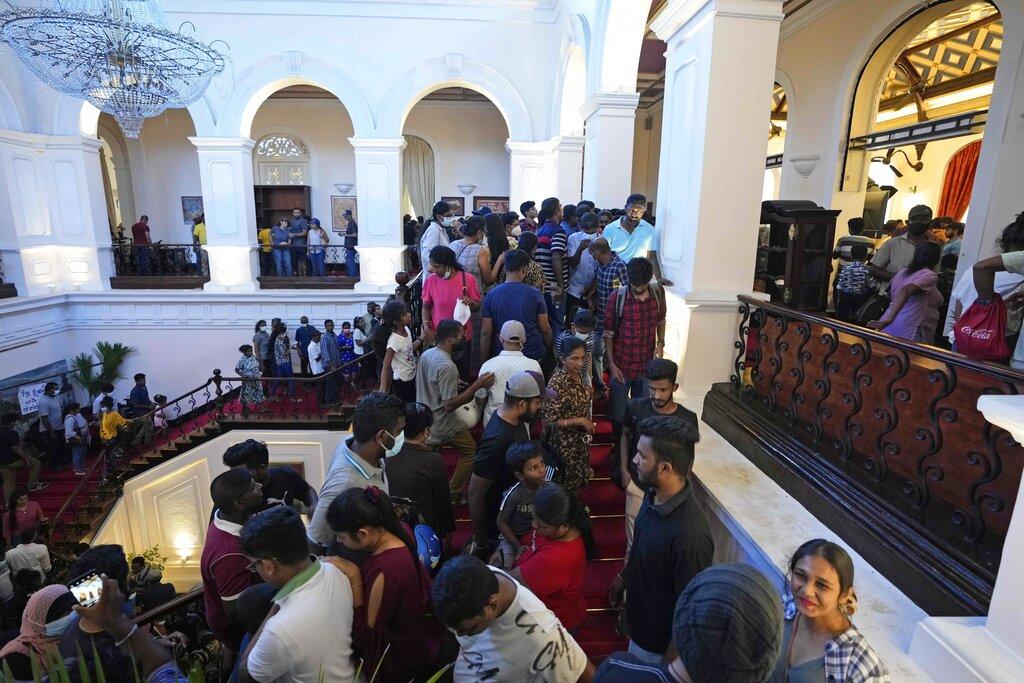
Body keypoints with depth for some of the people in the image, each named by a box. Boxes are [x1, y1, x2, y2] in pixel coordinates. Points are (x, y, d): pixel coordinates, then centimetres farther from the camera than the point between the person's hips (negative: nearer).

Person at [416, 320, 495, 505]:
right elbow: (449, 405, -27)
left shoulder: (426, 355, 0)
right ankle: (452, 495, 16)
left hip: (424, 419, 8)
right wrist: (477, 385, -28)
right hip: (443, 425, -8)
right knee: (470, 451, 10)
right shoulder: (447, 367, -28)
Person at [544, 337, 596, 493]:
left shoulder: (577, 374, -6)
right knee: (567, 482, 14)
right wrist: (580, 421, -26)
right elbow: (549, 420, -26)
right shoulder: (557, 383, -30)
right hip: (565, 443, -7)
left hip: (581, 439, 7)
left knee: (579, 479, 27)